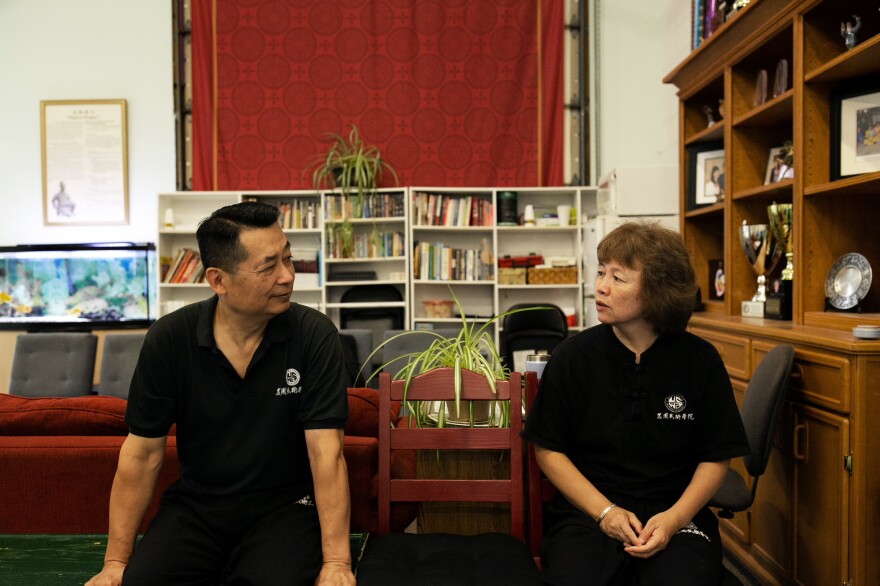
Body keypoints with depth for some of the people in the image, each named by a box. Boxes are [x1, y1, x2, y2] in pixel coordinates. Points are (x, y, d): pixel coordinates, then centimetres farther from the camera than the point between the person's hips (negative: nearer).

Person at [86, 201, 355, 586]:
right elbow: (142, 454, -3)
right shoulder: (168, 339, -8)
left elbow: (326, 451, -18)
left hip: (285, 505, -2)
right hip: (195, 504, 2)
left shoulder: (315, 335, -14)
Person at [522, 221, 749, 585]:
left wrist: (674, 518, -11)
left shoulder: (700, 360, 0)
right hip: (588, 511, 0)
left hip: (676, 511, 1)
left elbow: (716, 458, 5)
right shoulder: (572, 357, -2)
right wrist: (605, 511, -9)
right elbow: (548, 450, 3)